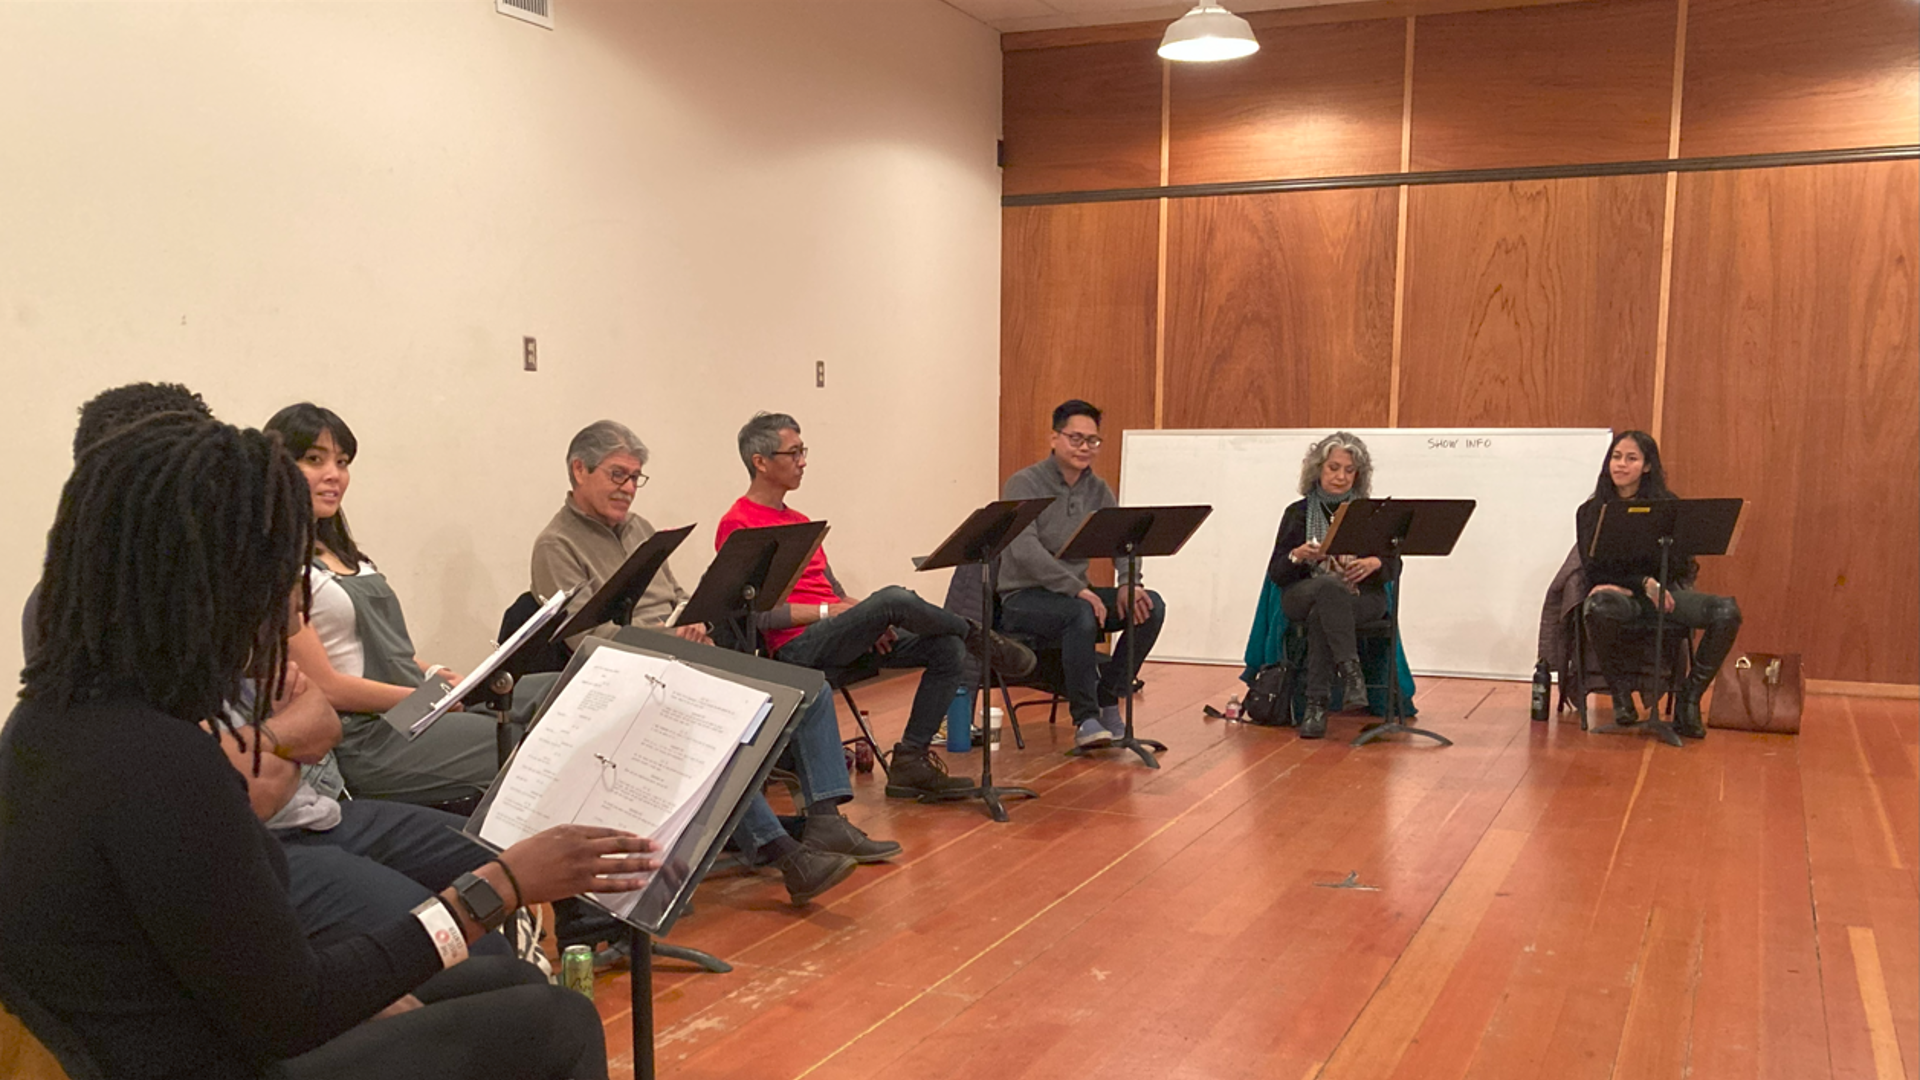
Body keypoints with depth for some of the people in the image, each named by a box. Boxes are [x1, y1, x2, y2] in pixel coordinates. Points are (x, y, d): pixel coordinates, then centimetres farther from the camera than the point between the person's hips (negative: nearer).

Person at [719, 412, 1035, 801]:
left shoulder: (799, 521, 22)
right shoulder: (737, 527, -5)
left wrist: (872, 620, 1)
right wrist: (828, 611, -14)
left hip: (840, 636, 9)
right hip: (798, 646, -9)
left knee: (948, 649, -8)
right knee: (894, 598, -31)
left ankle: (910, 760, -7)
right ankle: (979, 635, -3)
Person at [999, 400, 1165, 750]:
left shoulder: (1098, 491, 9)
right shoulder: (1024, 484, -10)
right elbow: (1024, 549, -24)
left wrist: (1128, 583, -21)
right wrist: (1077, 589, -31)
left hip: (1075, 593, 6)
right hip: (1024, 598, -6)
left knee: (1151, 605, -15)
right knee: (1081, 613, -37)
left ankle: (1108, 702, -7)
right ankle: (1085, 719, -26)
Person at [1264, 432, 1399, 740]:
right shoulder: (1298, 513, 11)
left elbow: (1394, 568, 9)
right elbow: (1275, 574, 5)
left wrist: (1374, 564, -15)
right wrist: (1298, 556, -17)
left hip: (1362, 599, 0)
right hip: (1303, 596, 0)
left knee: (1321, 616, -35)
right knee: (1330, 585, -38)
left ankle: (1316, 706, -35)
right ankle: (1350, 672, -46)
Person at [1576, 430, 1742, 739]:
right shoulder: (1591, 511, 6)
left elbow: (1680, 563, 2)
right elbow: (1594, 568, -3)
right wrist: (1645, 583, -16)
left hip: (1664, 591, 2)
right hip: (1616, 594, -2)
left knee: (1727, 611, -26)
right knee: (1599, 608, -40)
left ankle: (1689, 699, -11)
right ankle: (1619, 694, -14)